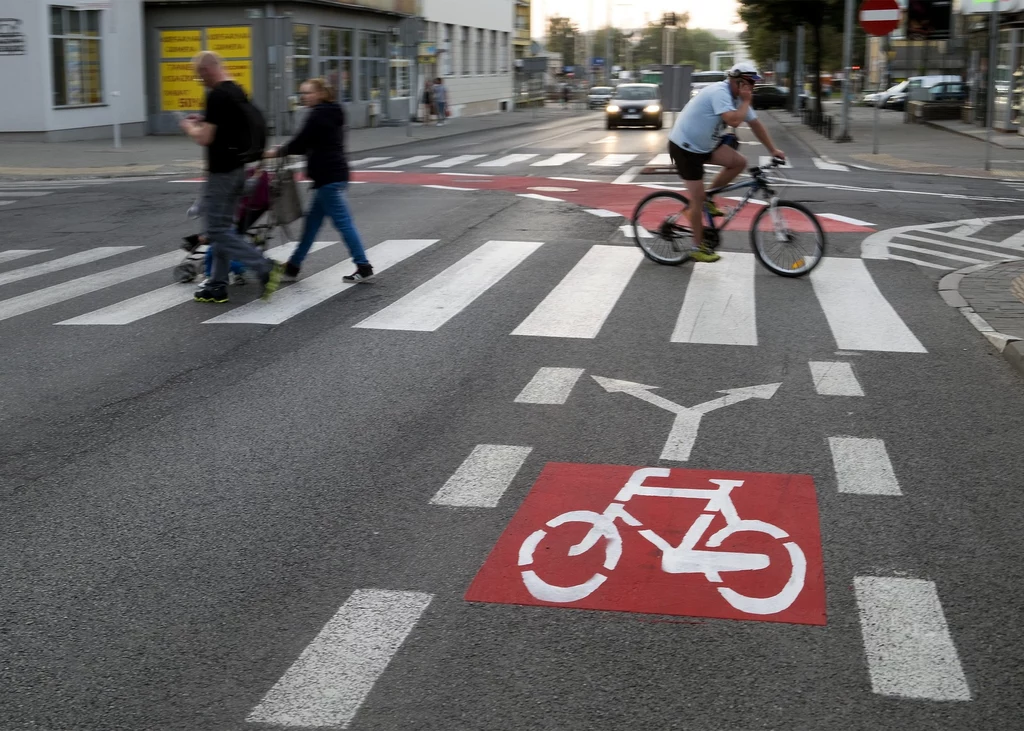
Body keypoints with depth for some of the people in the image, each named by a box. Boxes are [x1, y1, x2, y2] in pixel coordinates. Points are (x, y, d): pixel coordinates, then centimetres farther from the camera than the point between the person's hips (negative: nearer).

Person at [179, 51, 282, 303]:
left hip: (222, 173, -10)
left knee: (218, 230, -5)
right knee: (222, 228, 13)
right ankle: (218, 285, 18)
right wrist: (204, 121, 20)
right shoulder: (238, 92, 11)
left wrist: (189, 127, -1)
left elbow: (205, 138, -21)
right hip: (237, 168, 10)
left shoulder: (217, 96, -18)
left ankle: (265, 268, -11)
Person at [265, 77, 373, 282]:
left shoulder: (319, 114, -12)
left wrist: (277, 152, 2)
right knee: (312, 222, 13)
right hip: (334, 173, 10)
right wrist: (285, 149, 16)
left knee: (343, 222, -7)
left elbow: (300, 143, -12)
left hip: (328, 176, -10)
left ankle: (363, 267, -5)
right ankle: (293, 265, 19)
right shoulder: (331, 112, 17)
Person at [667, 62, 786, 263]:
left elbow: (755, 124, 10)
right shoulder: (719, 92, -23)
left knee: (739, 162, -6)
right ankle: (698, 248, 6)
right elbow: (733, 120, -36)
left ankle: (707, 199, 10)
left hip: (705, 144, 9)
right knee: (697, 198, -6)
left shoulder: (737, 97, 5)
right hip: (685, 147, -9)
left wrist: (773, 150, 7)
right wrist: (746, 101, -20)